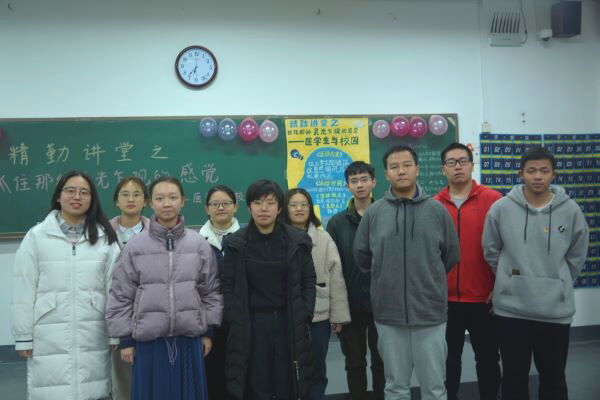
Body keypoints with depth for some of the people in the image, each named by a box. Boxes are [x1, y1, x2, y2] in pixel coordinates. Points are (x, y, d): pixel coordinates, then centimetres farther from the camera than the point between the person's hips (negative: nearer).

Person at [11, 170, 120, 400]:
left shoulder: (105, 238, 2)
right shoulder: (36, 236, -2)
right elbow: (23, 291, -1)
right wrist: (23, 337, -1)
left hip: (93, 336, 1)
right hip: (50, 338, -1)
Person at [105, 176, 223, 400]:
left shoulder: (199, 244, -1)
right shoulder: (134, 246, -4)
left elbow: (211, 290, 5)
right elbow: (121, 295, 0)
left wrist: (208, 331, 5)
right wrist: (125, 339, 1)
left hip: (189, 338, 1)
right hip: (148, 340, -1)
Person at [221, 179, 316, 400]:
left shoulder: (298, 241, 1)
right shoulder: (235, 243, -1)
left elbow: (309, 280, 3)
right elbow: (228, 286, -1)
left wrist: (304, 316, -4)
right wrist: (235, 321, -8)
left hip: (289, 322, 1)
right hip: (251, 324, -1)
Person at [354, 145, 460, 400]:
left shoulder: (437, 211, -1)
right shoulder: (373, 213, -1)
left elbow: (451, 256, 8)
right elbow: (362, 257, 9)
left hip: (430, 312, 0)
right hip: (388, 314, 1)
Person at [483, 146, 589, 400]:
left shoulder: (571, 211, -4)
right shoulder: (501, 208, -6)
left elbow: (576, 257, 7)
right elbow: (491, 252, 5)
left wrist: (557, 285, 6)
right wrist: (511, 280, 8)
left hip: (556, 309, 1)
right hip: (510, 308, -1)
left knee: (553, 378, 16)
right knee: (514, 378, 13)